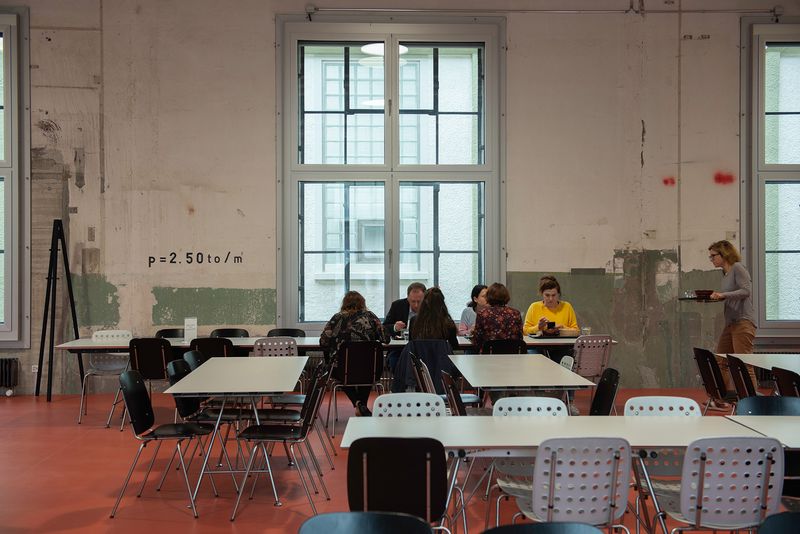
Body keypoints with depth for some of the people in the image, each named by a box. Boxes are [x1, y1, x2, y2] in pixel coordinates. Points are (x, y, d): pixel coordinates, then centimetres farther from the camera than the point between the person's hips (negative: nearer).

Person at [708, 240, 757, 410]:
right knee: (720, 362, 10)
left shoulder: (737, 268, -7)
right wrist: (716, 296, 4)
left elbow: (746, 291, -18)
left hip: (743, 323, -9)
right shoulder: (725, 273, 16)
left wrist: (723, 295, -24)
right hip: (731, 324, 9)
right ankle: (721, 400, 17)